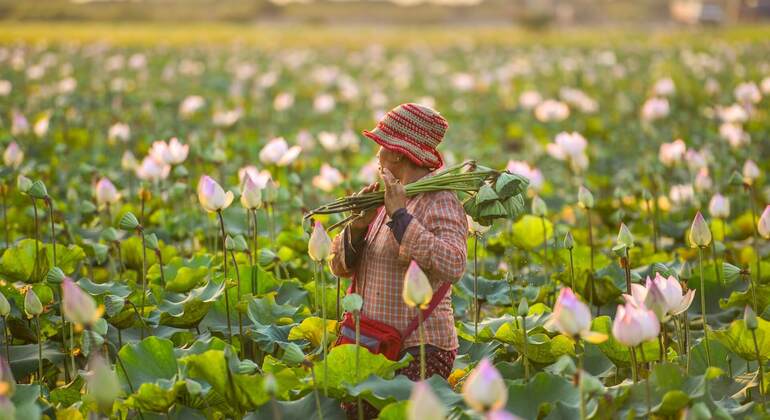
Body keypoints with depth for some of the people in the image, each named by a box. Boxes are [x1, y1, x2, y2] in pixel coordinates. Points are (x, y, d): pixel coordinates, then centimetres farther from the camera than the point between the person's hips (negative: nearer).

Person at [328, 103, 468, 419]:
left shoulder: (440, 203, -9)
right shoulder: (386, 199, 12)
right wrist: (357, 226, -9)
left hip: (420, 350, -7)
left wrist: (401, 216, -23)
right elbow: (339, 266, 10)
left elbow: (452, 267, -27)